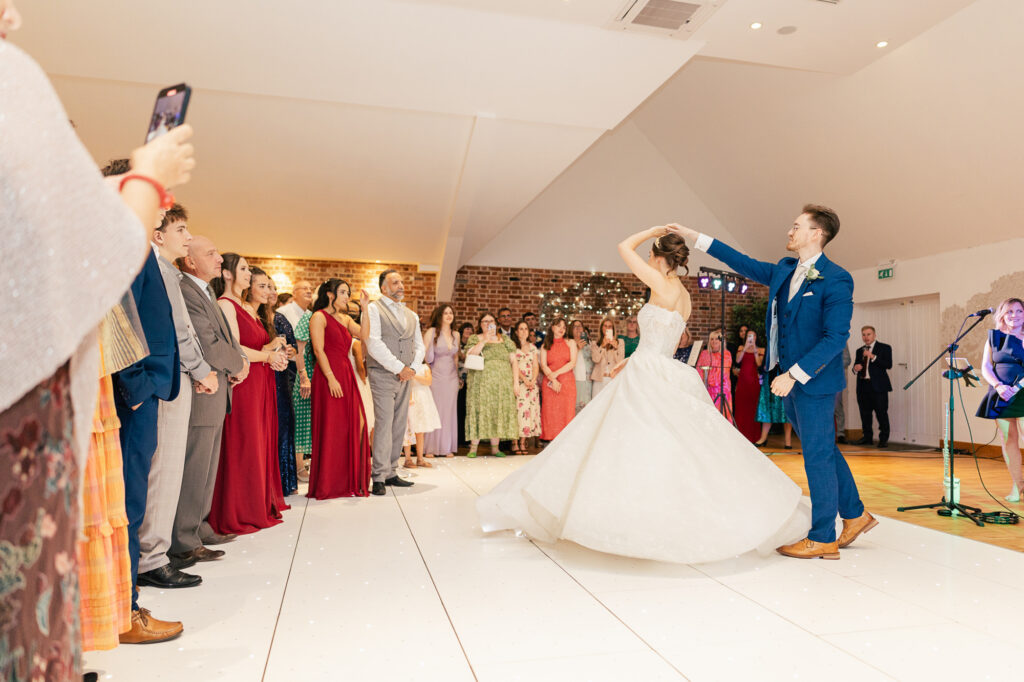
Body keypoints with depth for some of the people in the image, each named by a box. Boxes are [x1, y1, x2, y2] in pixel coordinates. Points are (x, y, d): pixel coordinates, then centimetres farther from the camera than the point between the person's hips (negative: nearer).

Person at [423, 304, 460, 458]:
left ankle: (448, 447, 13)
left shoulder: (455, 335, 11)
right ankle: (430, 448, 6)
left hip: (451, 377, 4)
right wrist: (430, 346, -20)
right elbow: (427, 358, -4)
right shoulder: (431, 332, -3)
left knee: (449, 411, 6)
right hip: (436, 377, -4)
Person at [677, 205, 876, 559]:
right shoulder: (785, 271, 9)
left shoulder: (836, 280, -15)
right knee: (823, 451, 17)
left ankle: (822, 540, 14)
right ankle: (855, 515, 33)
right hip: (790, 377, 8)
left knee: (818, 455, 1)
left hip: (814, 381, -8)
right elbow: (746, 264, 17)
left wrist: (794, 374, -24)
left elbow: (836, 337, -20)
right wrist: (696, 237, 16)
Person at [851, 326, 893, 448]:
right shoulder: (859, 351, 18)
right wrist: (855, 368, -3)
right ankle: (867, 437, 17)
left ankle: (883, 439, 3)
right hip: (863, 386, 5)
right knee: (865, 414, 8)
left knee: (882, 413, -4)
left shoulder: (884, 348, 3)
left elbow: (888, 365, -10)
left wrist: (873, 357, -18)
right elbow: (856, 367, 21)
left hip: (878, 387, -5)